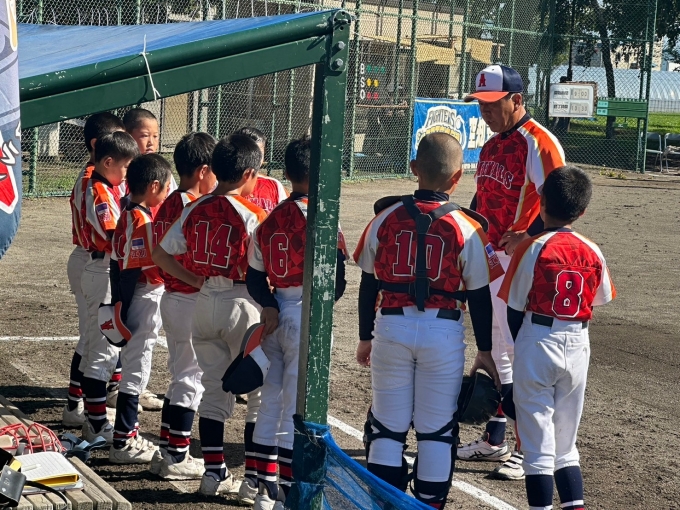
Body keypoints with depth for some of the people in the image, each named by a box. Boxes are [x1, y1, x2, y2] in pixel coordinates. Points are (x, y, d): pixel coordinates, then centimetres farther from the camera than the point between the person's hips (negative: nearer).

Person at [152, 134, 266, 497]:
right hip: (241, 302, -5)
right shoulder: (251, 215, -13)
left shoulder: (195, 210, 3)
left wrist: (195, 280, 6)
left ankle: (214, 471, 13)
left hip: (204, 301, 5)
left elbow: (161, 254, 3)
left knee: (213, 389, 13)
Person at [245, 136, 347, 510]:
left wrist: (269, 305, -3)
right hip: (307, 315, -6)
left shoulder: (270, 220, 7)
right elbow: (335, 280, -17)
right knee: (298, 409, -1)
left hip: (276, 314, 7)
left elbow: (254, 275, 7)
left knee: (270, 402, 14)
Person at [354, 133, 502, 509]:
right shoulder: (467, 229, -8)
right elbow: (479, 298, -3)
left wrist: (365, 337, 17)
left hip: (391, 328, 2)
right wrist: (485, 351, 9)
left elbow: (368, 285, 5)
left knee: (387, 426, 11)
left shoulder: (385, 219, -2)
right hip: (444, 333, -1)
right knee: (436, 430, 9)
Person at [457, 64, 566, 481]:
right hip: (490, 258, 9)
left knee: (523, 354, -6)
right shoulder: (493, 146, 15)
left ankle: (529, 451, 2)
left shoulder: (539, 142, -14)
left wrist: (528, 236, -32)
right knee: (493, 350, 17)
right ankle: (494, 440, 29)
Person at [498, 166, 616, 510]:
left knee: (538, 442, 2)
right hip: (578, 347, 4)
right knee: (566, 441, 17)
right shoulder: (593, 252, -1)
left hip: (538, 343, -4)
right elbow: (600, 301, 8)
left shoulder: (532, 249, -12)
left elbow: (515, 308, -7)